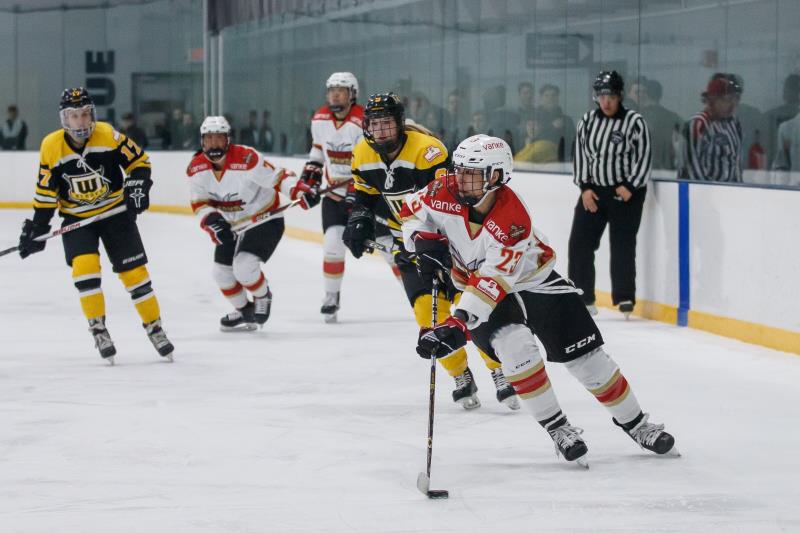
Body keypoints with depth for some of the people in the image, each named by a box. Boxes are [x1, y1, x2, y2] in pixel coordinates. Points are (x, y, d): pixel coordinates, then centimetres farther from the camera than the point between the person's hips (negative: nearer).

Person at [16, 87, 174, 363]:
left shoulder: (108, 135, -16)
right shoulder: (51, 147, -11)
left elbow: (139, 161, -5)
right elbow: (46, 192, -2)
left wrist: (137, 188, -20)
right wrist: (36, 229, -3)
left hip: (115, 211, 0)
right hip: (76, 219, 0)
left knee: (134, 269, -2)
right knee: (84, 265, -21)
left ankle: (154, 327, 12)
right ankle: (98, 328, -10)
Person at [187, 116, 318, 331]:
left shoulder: (246, 159, -29)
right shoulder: (197, 168, -11)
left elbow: (277, 176, -25)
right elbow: (199, 203, -7)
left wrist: (299, 190, -41)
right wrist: (211, 220, -26)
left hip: (265, 218, -7)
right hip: (231, 224, 7)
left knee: (244, 266, -21)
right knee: (221, 272, 8)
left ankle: (263, 297, 10)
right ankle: (245, 310, 32)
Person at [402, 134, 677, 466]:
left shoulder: (513, 221, -35)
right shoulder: (445, 194, -21)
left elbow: (491, 285, -40)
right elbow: (412, 211, 1)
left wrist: (457, 326, -47)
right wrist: (425, 242, -18)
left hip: (534, 283, -2)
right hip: (474, 286, 3)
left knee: (585, 355, -2)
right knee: (516, 346, -27)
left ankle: (634, 423, 19)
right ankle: (557, 428, -13)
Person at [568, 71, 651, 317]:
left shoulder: (634, 121, -8)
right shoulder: (588, 120, 5)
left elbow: (643, 157, -7)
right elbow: (580, 153, 7)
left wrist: (630, 187, -15)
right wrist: (585, 187, -2)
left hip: (626, 192, -5)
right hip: (593, 190, 5)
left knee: (622, 245, -7)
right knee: (579, 242, 1)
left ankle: (625, 298, -1)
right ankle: (582, 298, 9)